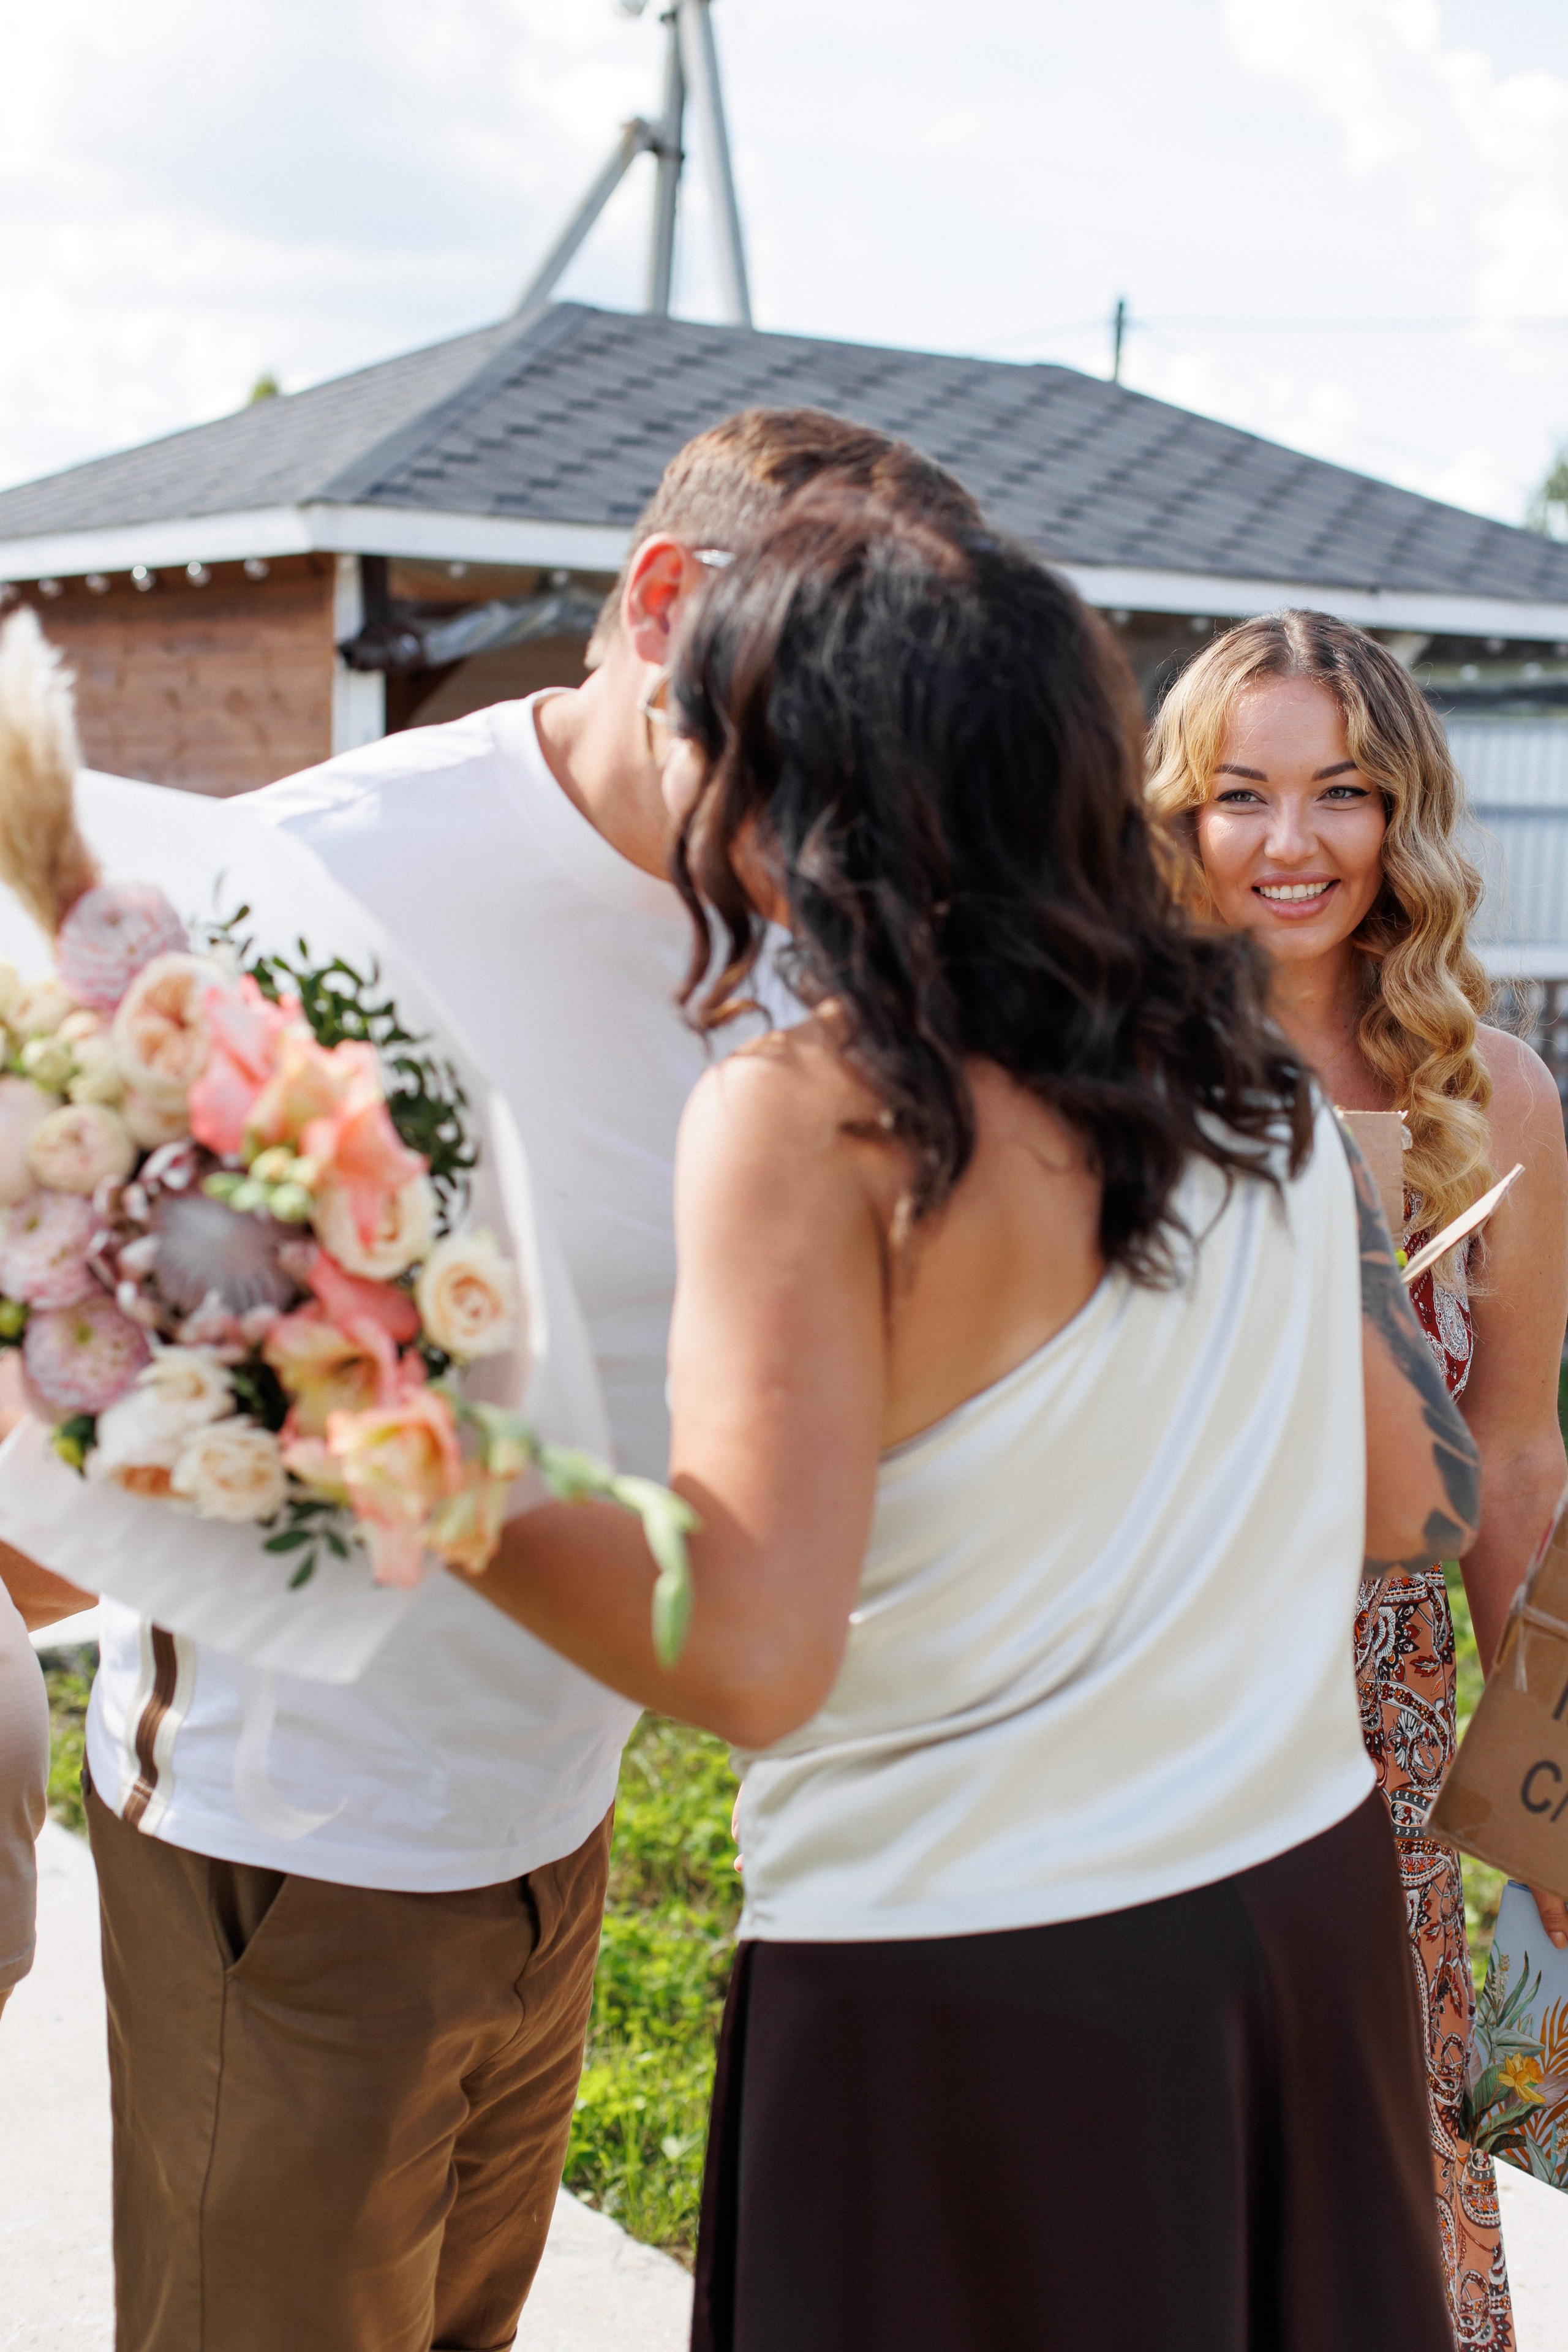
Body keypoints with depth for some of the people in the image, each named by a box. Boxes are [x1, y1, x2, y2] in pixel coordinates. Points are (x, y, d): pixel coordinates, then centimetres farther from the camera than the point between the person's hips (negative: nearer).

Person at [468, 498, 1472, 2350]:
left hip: (968, 1987, -6)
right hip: (1306, 1900, 6)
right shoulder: (1246, 1067, 1)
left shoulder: (809, 1112, -19)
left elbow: (752, 1653, -26)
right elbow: (1405, 1496, 10)